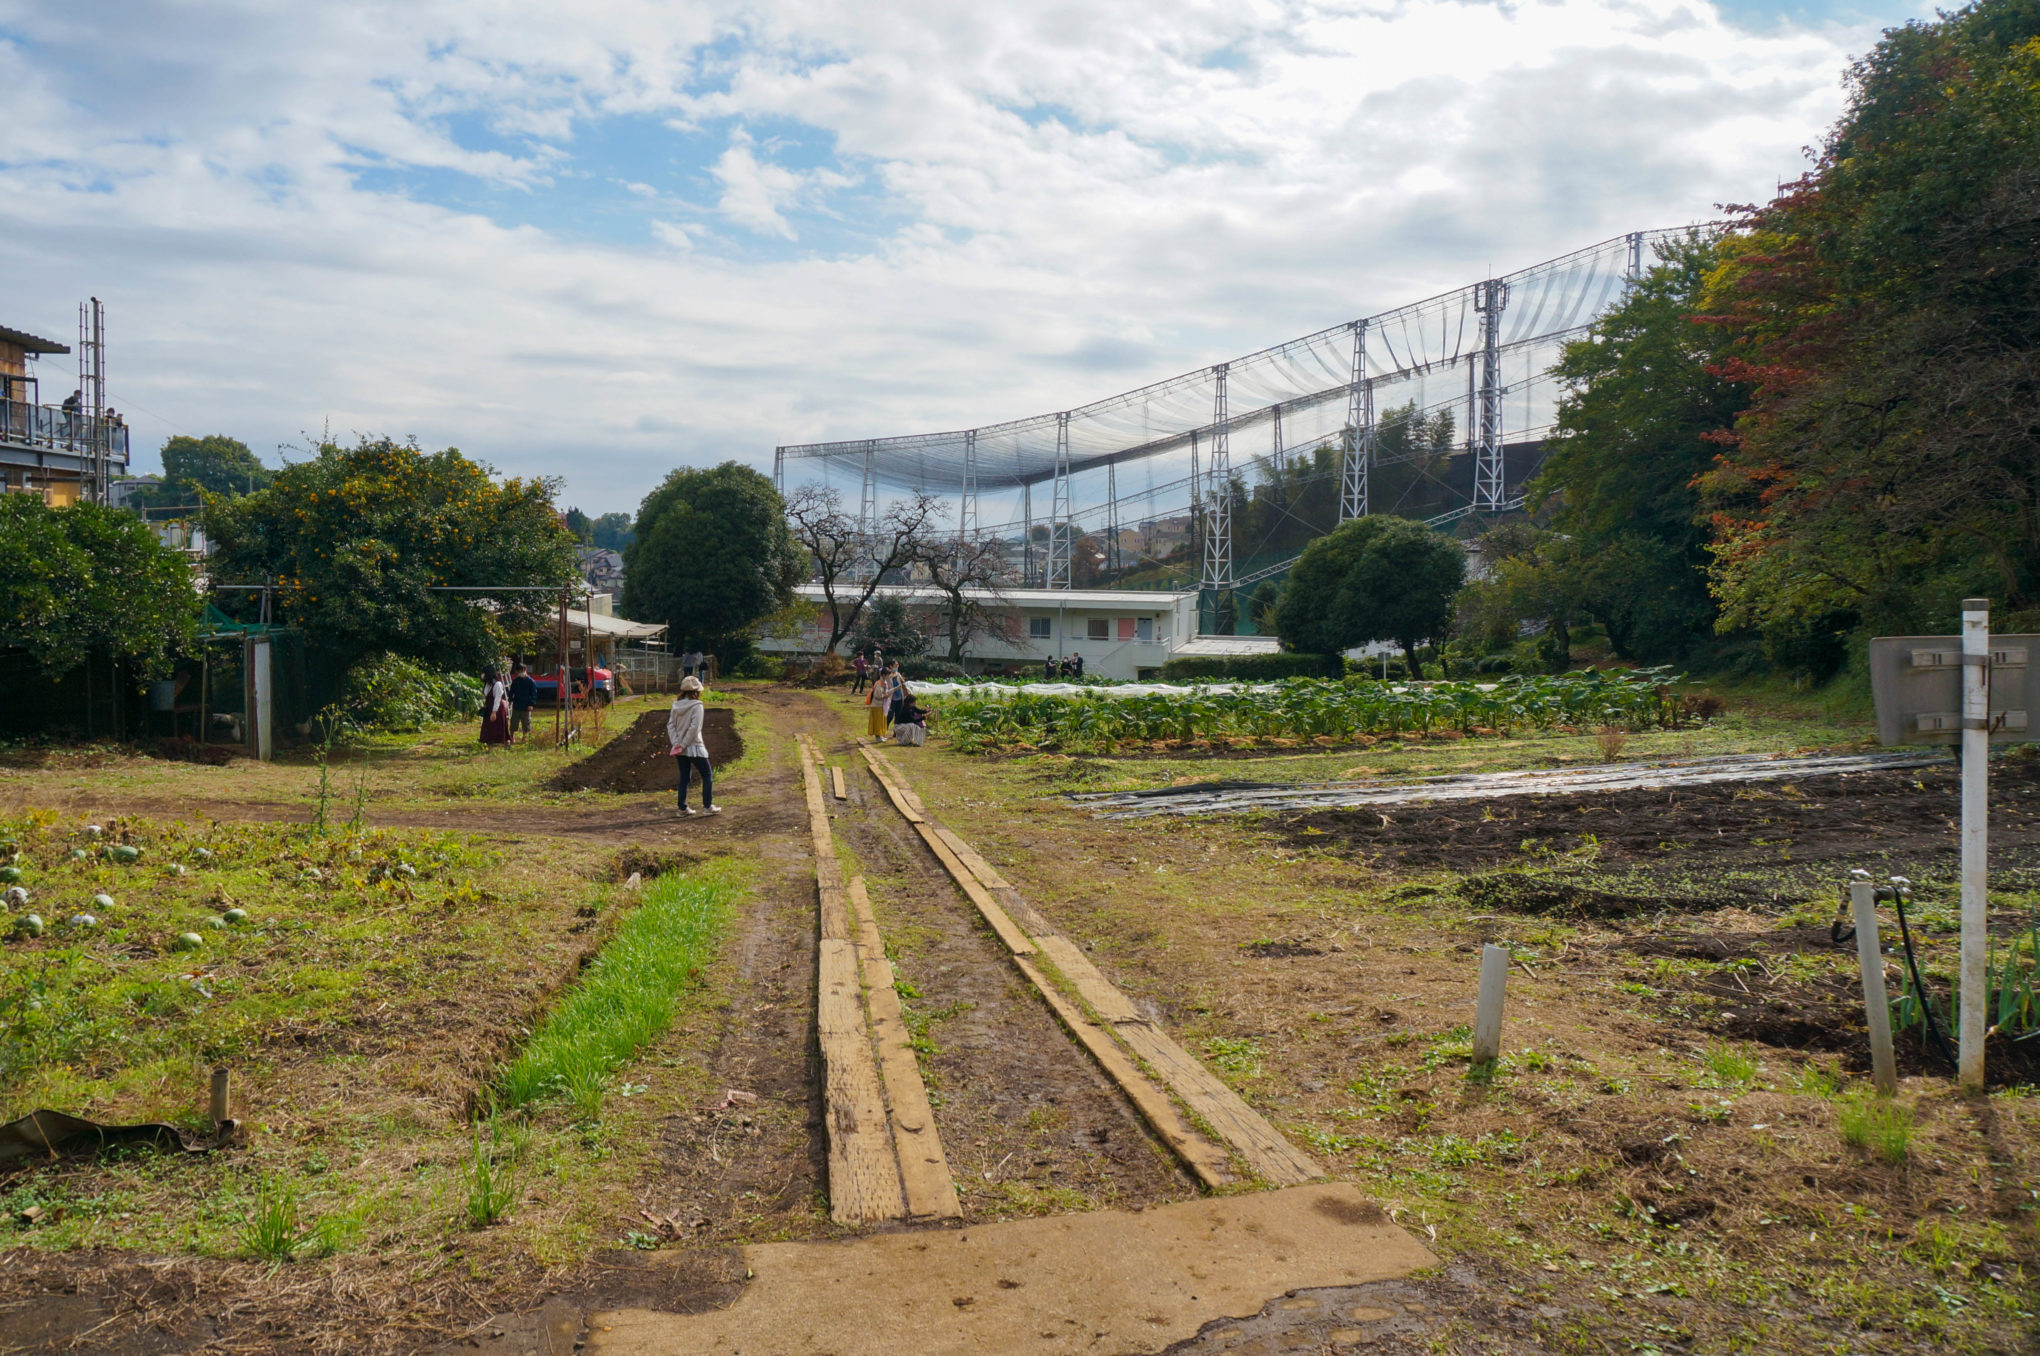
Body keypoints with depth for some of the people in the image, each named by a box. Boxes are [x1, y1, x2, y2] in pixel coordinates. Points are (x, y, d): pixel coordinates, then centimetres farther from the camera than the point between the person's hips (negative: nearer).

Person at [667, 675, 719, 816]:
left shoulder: (676, 705, 4)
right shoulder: (697, 706, -15)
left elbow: (670, 725, 2)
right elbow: (694, 728, -20)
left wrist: (676, 743, -4)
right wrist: (683, 745, -14)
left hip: (680, 749, 6)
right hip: (694, 748, -6)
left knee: (684, 777, 14)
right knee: (707, 775, 7)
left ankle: (682, 807, 16)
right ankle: (707, 806, 8)